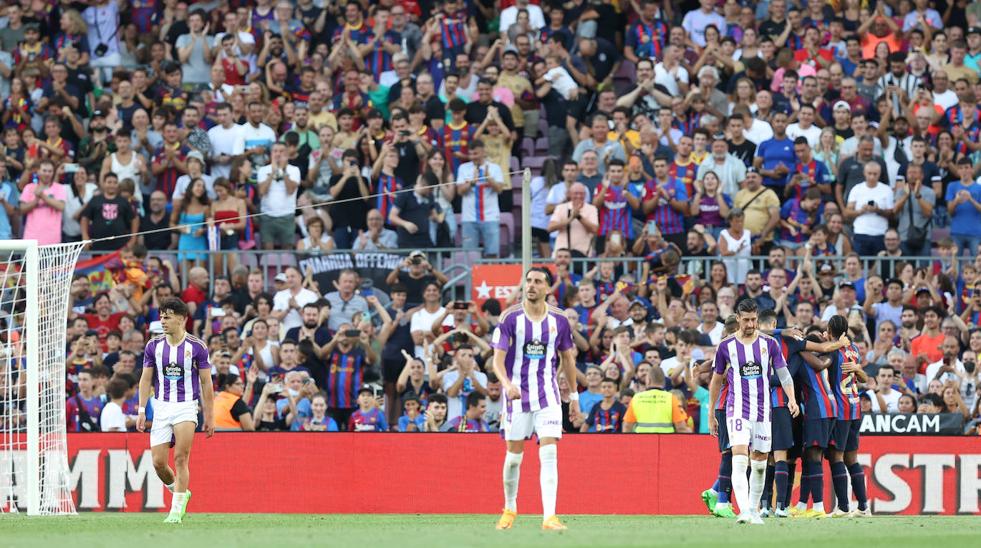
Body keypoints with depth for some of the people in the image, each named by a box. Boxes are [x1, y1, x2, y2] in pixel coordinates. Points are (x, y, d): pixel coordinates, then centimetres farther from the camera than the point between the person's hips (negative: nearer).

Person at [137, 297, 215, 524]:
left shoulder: (197, 346, -3)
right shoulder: (154, 346, 4)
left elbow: (206, 383, 1)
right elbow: (146, 379, 10)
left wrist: (210, 417, 1)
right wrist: (142, 410, 1)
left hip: (186, 407, -3)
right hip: (161, 407, 3)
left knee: (181, 459, -15)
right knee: (158, 462, -2)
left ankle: (176, 511, -9)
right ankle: (181, 493, 25)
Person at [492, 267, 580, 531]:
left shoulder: (559, 319, 3)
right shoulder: (510, 317, -5)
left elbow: (567, 358, 16)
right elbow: (498, 359, -8)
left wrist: (574, 396, 17)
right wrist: (507, 384, -27)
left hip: (547, 395, 1)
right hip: (517, 394, -1)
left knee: (549, 454, -13)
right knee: (514, 456, 6)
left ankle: (549, 517, -18)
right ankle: (510, 510, 28)